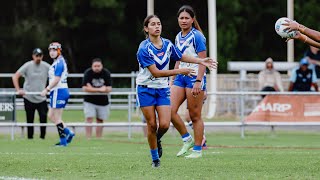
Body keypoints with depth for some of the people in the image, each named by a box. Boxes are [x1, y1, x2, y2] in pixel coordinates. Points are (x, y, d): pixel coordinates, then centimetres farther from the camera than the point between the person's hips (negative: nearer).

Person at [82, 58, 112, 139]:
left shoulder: (106, 73, -7)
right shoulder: (88, 73, -13)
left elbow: (109, 89, -11)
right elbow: (85, 88, -19)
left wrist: (92, 89, -24)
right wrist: (99, 89, -25)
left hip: (103, 101, 2)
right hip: (90, 101, -2)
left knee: (100, 120, 7)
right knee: (89, 118, -13)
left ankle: (98, 138, 15)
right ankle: (88, 138, -13)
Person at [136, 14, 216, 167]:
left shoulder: (167, 44, 0)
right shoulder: (144, 49, -18)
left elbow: (181, 57, 19)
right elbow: (155, 72, -22)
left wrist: (201, 61, 10)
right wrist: (179, 71, -21)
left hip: (163, 89, 4)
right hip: (145, 89, -4)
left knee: (164, 124, -10)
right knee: (152, 125, -2)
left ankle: (157, 139, 25)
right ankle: (155, 158, 14)